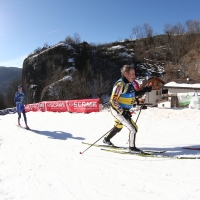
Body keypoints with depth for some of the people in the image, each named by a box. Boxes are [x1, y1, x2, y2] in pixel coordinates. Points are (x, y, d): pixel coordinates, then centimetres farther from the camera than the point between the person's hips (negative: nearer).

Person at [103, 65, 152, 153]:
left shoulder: (131, 83, 2)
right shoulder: (120, 84, -23)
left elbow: (135, 93, 17)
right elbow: (113, 101, -24)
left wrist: (145, 89, 1)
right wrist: (123, 112, -26)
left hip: (124, 110, 9)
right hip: (118, 110, -9)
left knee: (118, 127, 27)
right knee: (133, 128, -7)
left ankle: (106, 140, 47)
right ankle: (132, 147, 12)